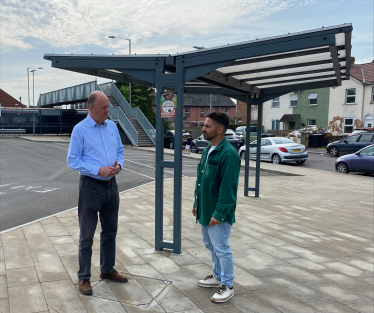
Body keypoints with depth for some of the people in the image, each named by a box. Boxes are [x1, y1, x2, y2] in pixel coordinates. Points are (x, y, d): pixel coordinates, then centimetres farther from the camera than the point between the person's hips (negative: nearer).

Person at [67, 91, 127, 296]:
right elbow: (73, 160, -12)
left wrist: (118, 165, -9)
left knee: (110, 231, 17)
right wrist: (98, 170, -20)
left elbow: (120, 151, 13)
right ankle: (84, 277, 19)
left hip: (111, 185, 6)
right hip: (91, 186, -6)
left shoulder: (112, 126, 6)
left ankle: (107, 270, 33)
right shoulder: (80, 129, -10)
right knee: (87, 235, 5)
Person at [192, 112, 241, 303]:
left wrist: (219, 213, -23)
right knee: (210, 244, 20)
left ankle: (227, 286, 18)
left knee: (221, 248, 2)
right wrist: (197, 203, 16)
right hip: (205, 209, 9)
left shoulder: (228, 154, -21)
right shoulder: (208, 150, 8)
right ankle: (218, 276, 39)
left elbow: (228, 188, -23)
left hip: (218, 212, -9)